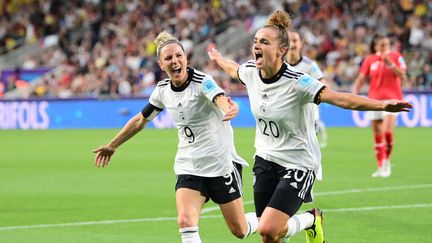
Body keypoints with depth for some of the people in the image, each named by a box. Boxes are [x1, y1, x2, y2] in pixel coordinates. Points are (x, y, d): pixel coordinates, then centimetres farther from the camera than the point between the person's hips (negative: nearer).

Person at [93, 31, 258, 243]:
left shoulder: (202, 82, -19)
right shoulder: (162, 90, -2)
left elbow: (221, 100, -41)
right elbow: (140, 120, 16)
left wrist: (229, 108, -65)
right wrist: (112, 146, 23)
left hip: (222, 163, -4)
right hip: (188, 167, 4)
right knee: (185, 222, -20)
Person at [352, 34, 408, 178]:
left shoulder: (396, 56, 0)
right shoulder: (370, 60, 5)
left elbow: (403, 76, -10)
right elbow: (361, 79, 6)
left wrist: (390, 64, -21)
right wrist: (355, 93, -9)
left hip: (391, 98, -3)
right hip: (374, 100, 3)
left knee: (387, 131, -20)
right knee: (377, 135, 4)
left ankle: (387, 161, 1)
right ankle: (381, 167, 14)